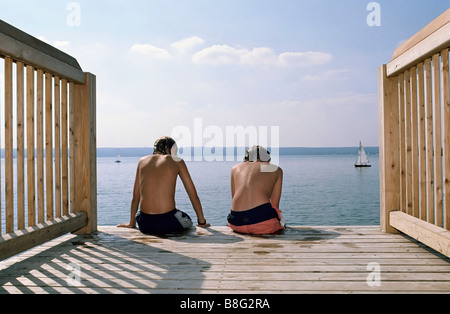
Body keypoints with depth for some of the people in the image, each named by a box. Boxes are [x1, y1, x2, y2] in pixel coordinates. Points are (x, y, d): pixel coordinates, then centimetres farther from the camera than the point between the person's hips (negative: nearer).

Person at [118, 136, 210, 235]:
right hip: (168, 224, -2)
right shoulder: (177, 161, 4)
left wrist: (131, 223, 29)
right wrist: (202, 221, 17)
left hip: (145, 226, 3)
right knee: (188, 222, 31)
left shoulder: (142, 161, 12)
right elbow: (193, 194, 6)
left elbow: (135, 196, 18)